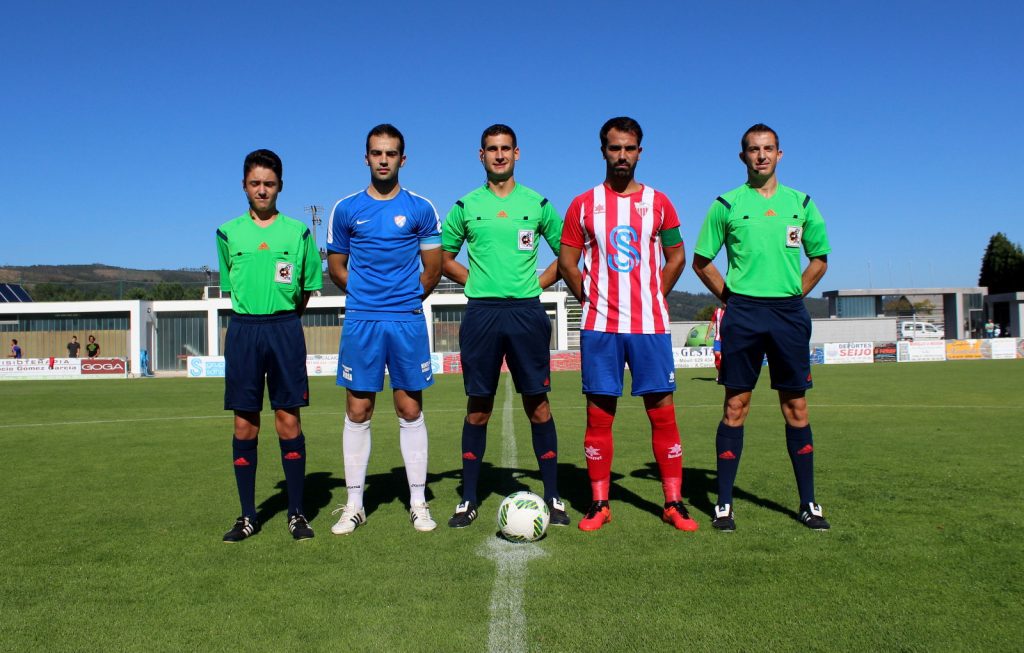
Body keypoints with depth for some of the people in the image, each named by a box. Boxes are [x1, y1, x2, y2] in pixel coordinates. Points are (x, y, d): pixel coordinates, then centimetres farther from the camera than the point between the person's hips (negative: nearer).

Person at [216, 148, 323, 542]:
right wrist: (253, 313, 13)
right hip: (242, 330, 1)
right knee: (245, 423, 3)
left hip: (285, 329, -1)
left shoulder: (298, 232, 5)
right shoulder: (228, 233, 8)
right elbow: (229, 285, 17)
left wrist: (283, 317, 10)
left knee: (288, 420, -1)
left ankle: (296, 513, 9)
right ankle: (247, 516, 13)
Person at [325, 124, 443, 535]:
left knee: (410, 412, 3)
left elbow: (433, 271, 9)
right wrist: (368, 295, 10)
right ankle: (354, 505, 13)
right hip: (360, 322, 1)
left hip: (408, 322, -1)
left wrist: (405, 299, 10)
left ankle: (418, 502, 13)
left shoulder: (420, 209, 5)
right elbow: (336, 269, 14)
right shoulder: (346, 209, 7)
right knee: (358, 413, 3)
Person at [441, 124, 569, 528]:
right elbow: (445, 257, 16)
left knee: (537, 404, 1)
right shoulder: (466, 206, 8)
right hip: (481, 313, 0)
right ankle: (468, 499, 13)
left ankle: (553, 496, 11)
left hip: (526, 312, 0)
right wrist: (477, 282, 5)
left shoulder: (537, 204, 8)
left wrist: (538, 283, 3)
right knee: (478, 407, 4)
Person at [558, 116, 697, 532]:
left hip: (650, 326, 1)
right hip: (600, 326, 0)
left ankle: (673, 502, 10)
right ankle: (599, 503, 11)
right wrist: (590, 301, 0)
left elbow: (676, 256, 15)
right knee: (598, 415, 2)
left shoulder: (658, 202, 8)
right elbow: (566, 261, 7)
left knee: (662, 411, 0)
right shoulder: (583, 205, 6)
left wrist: (656, 296, 5)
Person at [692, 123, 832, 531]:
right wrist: (731, 298, 1)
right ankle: (724, 504, 6)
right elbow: (701, 262, 8)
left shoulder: (800, 203, 10)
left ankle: (808, 504, 15)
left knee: (796, 408, 5)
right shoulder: (727, 204, 4)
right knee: (736, 406, -1)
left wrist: (793, 295, 7)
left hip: (789, 313, 2)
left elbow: (819, 258, 18)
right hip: (743, 313, -2)